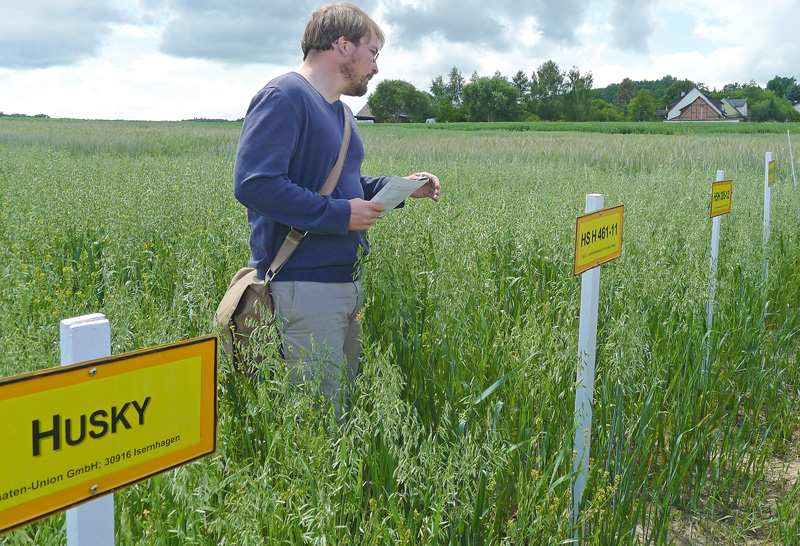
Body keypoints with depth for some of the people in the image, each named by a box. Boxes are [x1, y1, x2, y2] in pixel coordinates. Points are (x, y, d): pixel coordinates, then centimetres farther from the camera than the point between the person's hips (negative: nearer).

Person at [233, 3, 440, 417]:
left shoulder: (338, 110, 18)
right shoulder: (284, 97, -12)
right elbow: (253, 184, -23)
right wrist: (339, 214, -19)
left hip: (346, 283, 10)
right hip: (303, 286, -10)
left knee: (347, 402, 15)